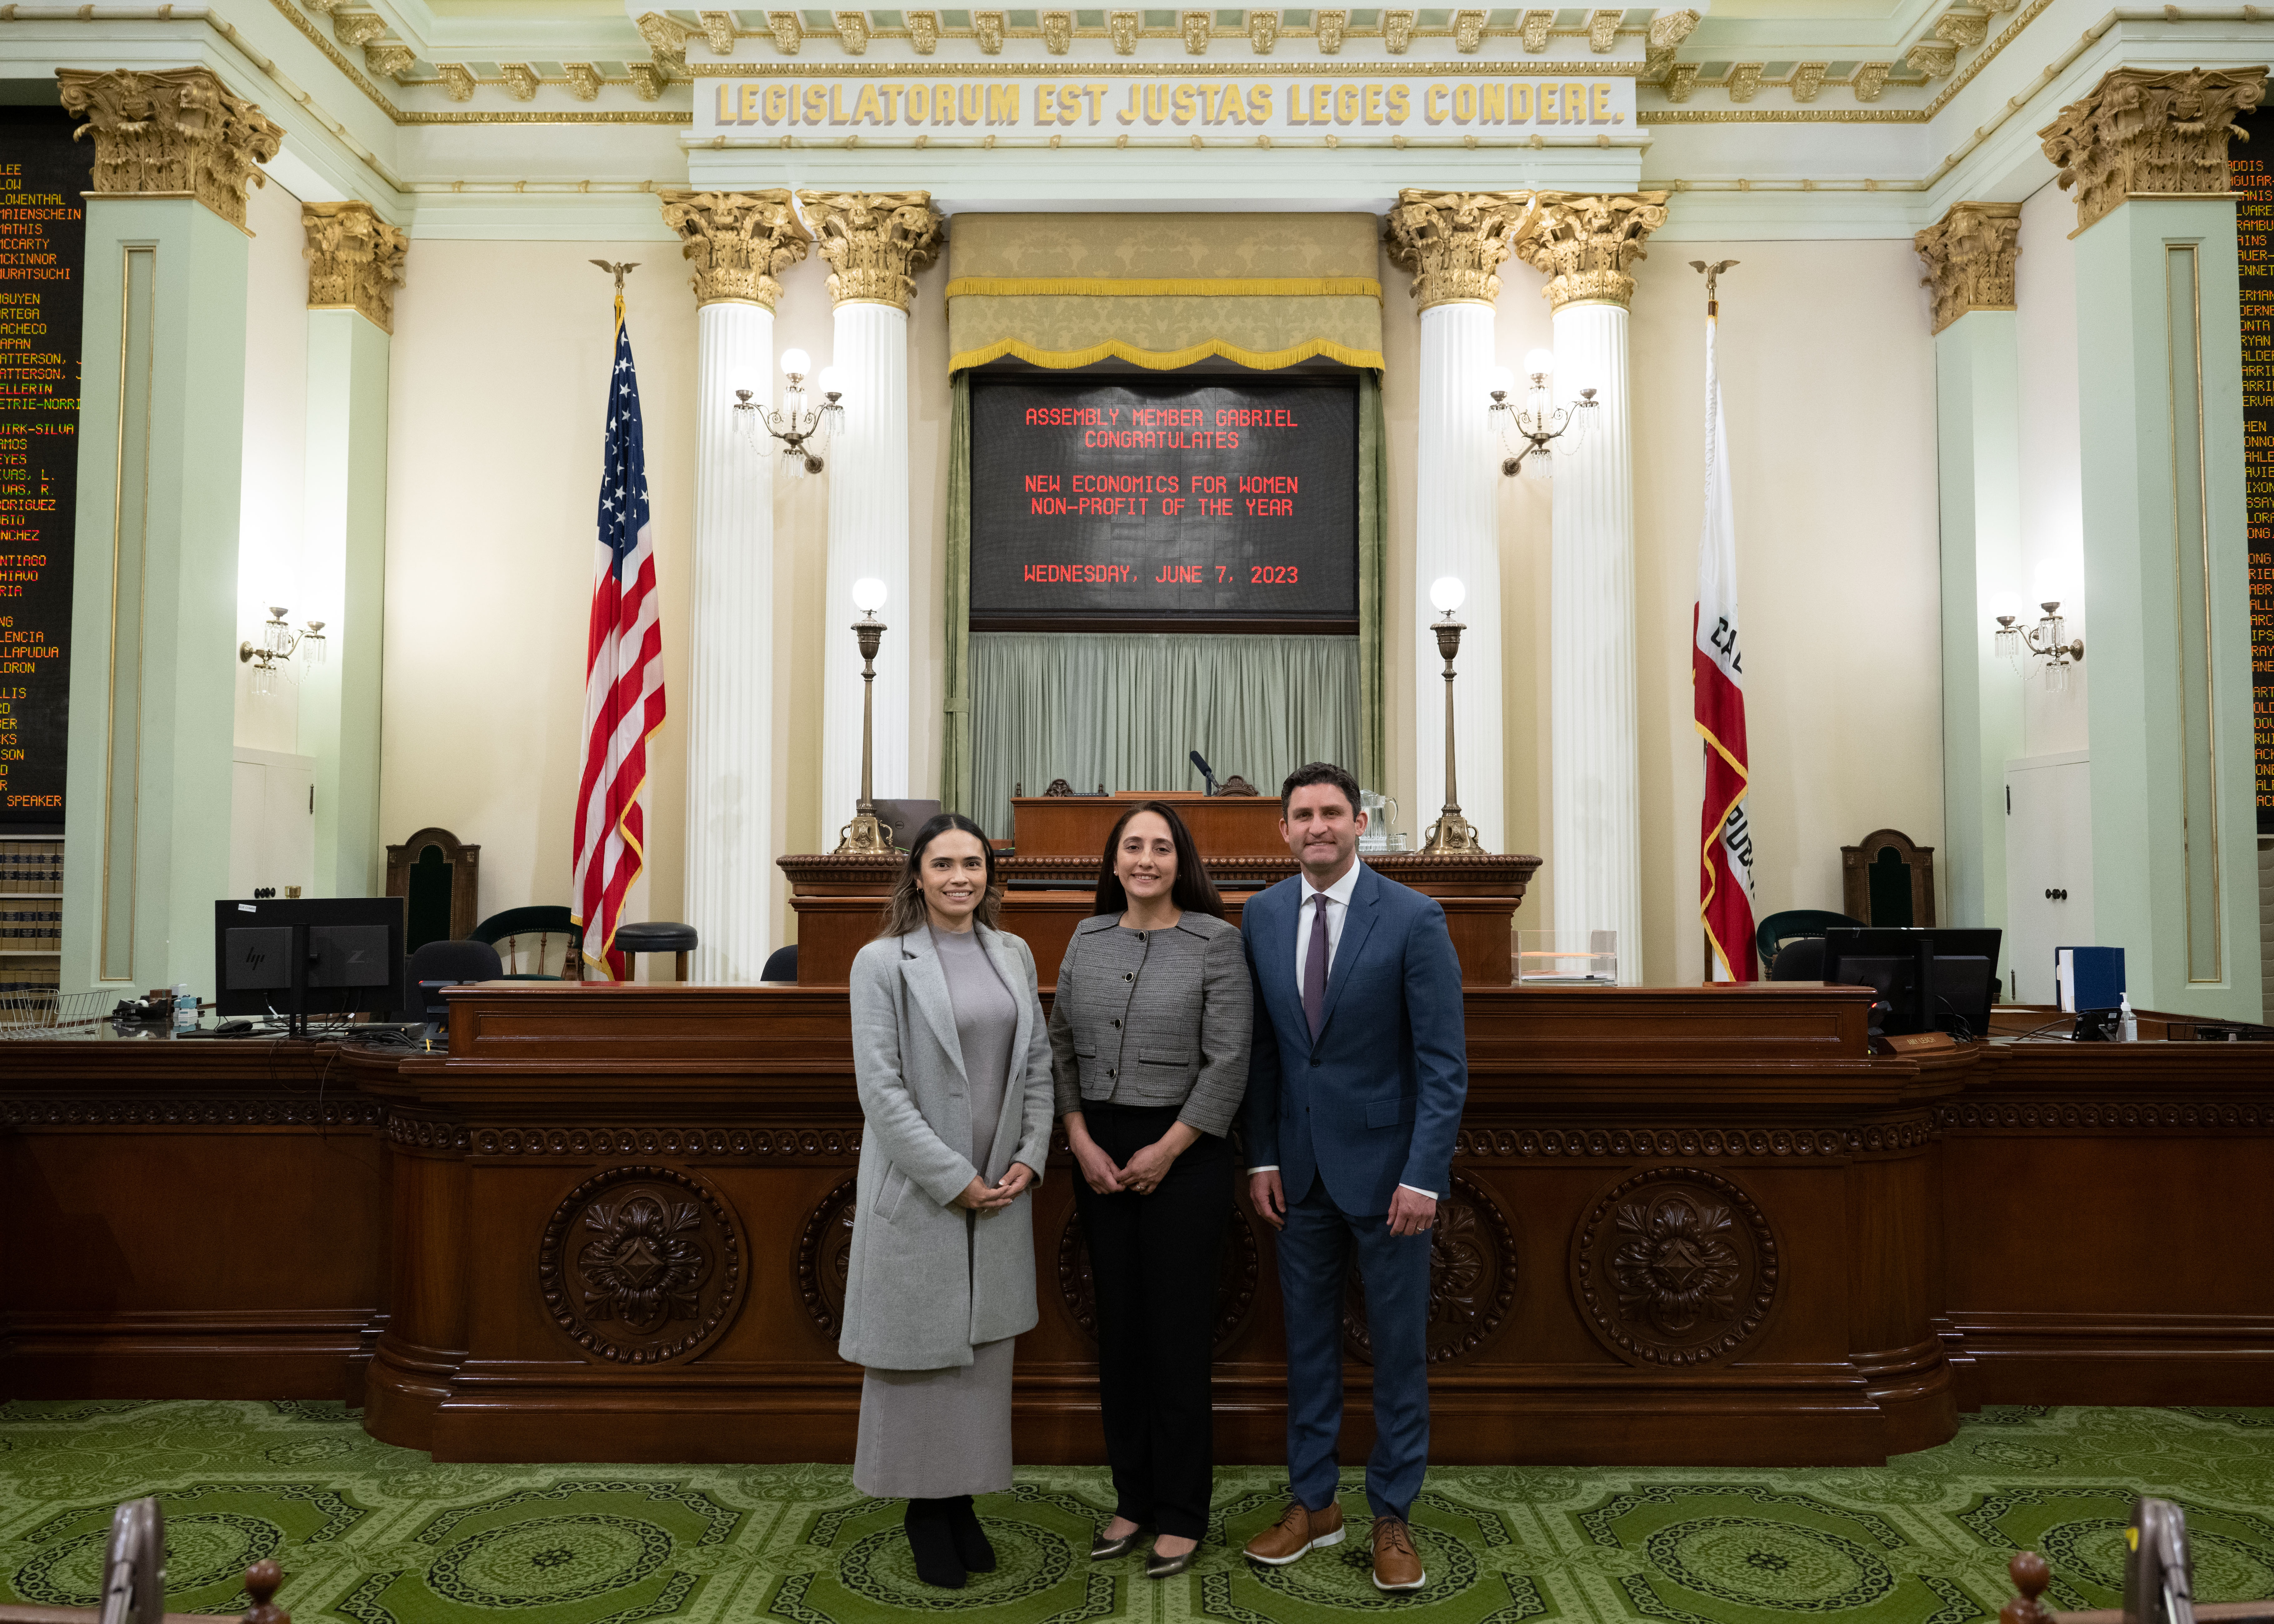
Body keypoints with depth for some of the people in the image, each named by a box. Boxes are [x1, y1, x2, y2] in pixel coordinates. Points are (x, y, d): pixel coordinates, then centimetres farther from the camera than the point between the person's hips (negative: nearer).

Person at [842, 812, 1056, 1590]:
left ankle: (963, 1500, 25)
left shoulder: (1013, 955, 7)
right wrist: (954, 1179, -14)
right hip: (919, 1192, -4)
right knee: (923, 1349, 5)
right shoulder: (883, 962, -8)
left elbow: (1039, 1062, 10)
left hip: (1002, 1191, 5)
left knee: (985, 1347, 11)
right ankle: (925, 1509, 21)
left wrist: (1030, 1158, -2)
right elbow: (881, 1087, -12)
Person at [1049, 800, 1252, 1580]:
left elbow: (1228, 1062, -10)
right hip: (1099, 1152, 4)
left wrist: (1165, 1151, -11)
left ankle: (1182, 1516, 17)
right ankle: (1133, 1497, 26)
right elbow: (1062, 1047, 8)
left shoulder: (1216, 942, -6)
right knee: (1118, 1327, 11)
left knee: (1178, 1333, 2)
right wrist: (1082, 1142, -3)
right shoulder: (1087, 941, 7)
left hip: (1182, 1152, -4)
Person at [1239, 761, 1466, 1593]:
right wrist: (1262, 1157, 2)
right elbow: (1261, 1049, 6)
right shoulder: (1262, 916, 1)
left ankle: (1393, 1517, 24)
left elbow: (1444, 1061, -11)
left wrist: (1423, 1176, -16)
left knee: (1398, 1347, 8)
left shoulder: (1413, 919, -11)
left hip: (1386, 1165, -4)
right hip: (1300, 1165, 4)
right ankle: (1312, 1502, 30)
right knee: (1308, 1338, 14)